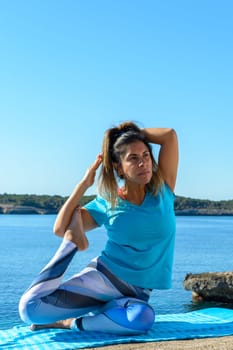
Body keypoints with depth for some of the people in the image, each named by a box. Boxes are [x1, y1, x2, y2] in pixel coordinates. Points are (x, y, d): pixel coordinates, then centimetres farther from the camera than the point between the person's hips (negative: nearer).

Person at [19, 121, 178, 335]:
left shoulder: (161, 191, 1)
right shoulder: (108, 203, 1)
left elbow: (170, 135, -6)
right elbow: (59, 229, -5)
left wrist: (134, 133, 3)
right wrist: (84, 184, -6)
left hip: (136, 293, 1)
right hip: (103, 277, -1)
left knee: (143, 318, -38)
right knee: (30, 308, -19)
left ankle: (70, 322, -12)